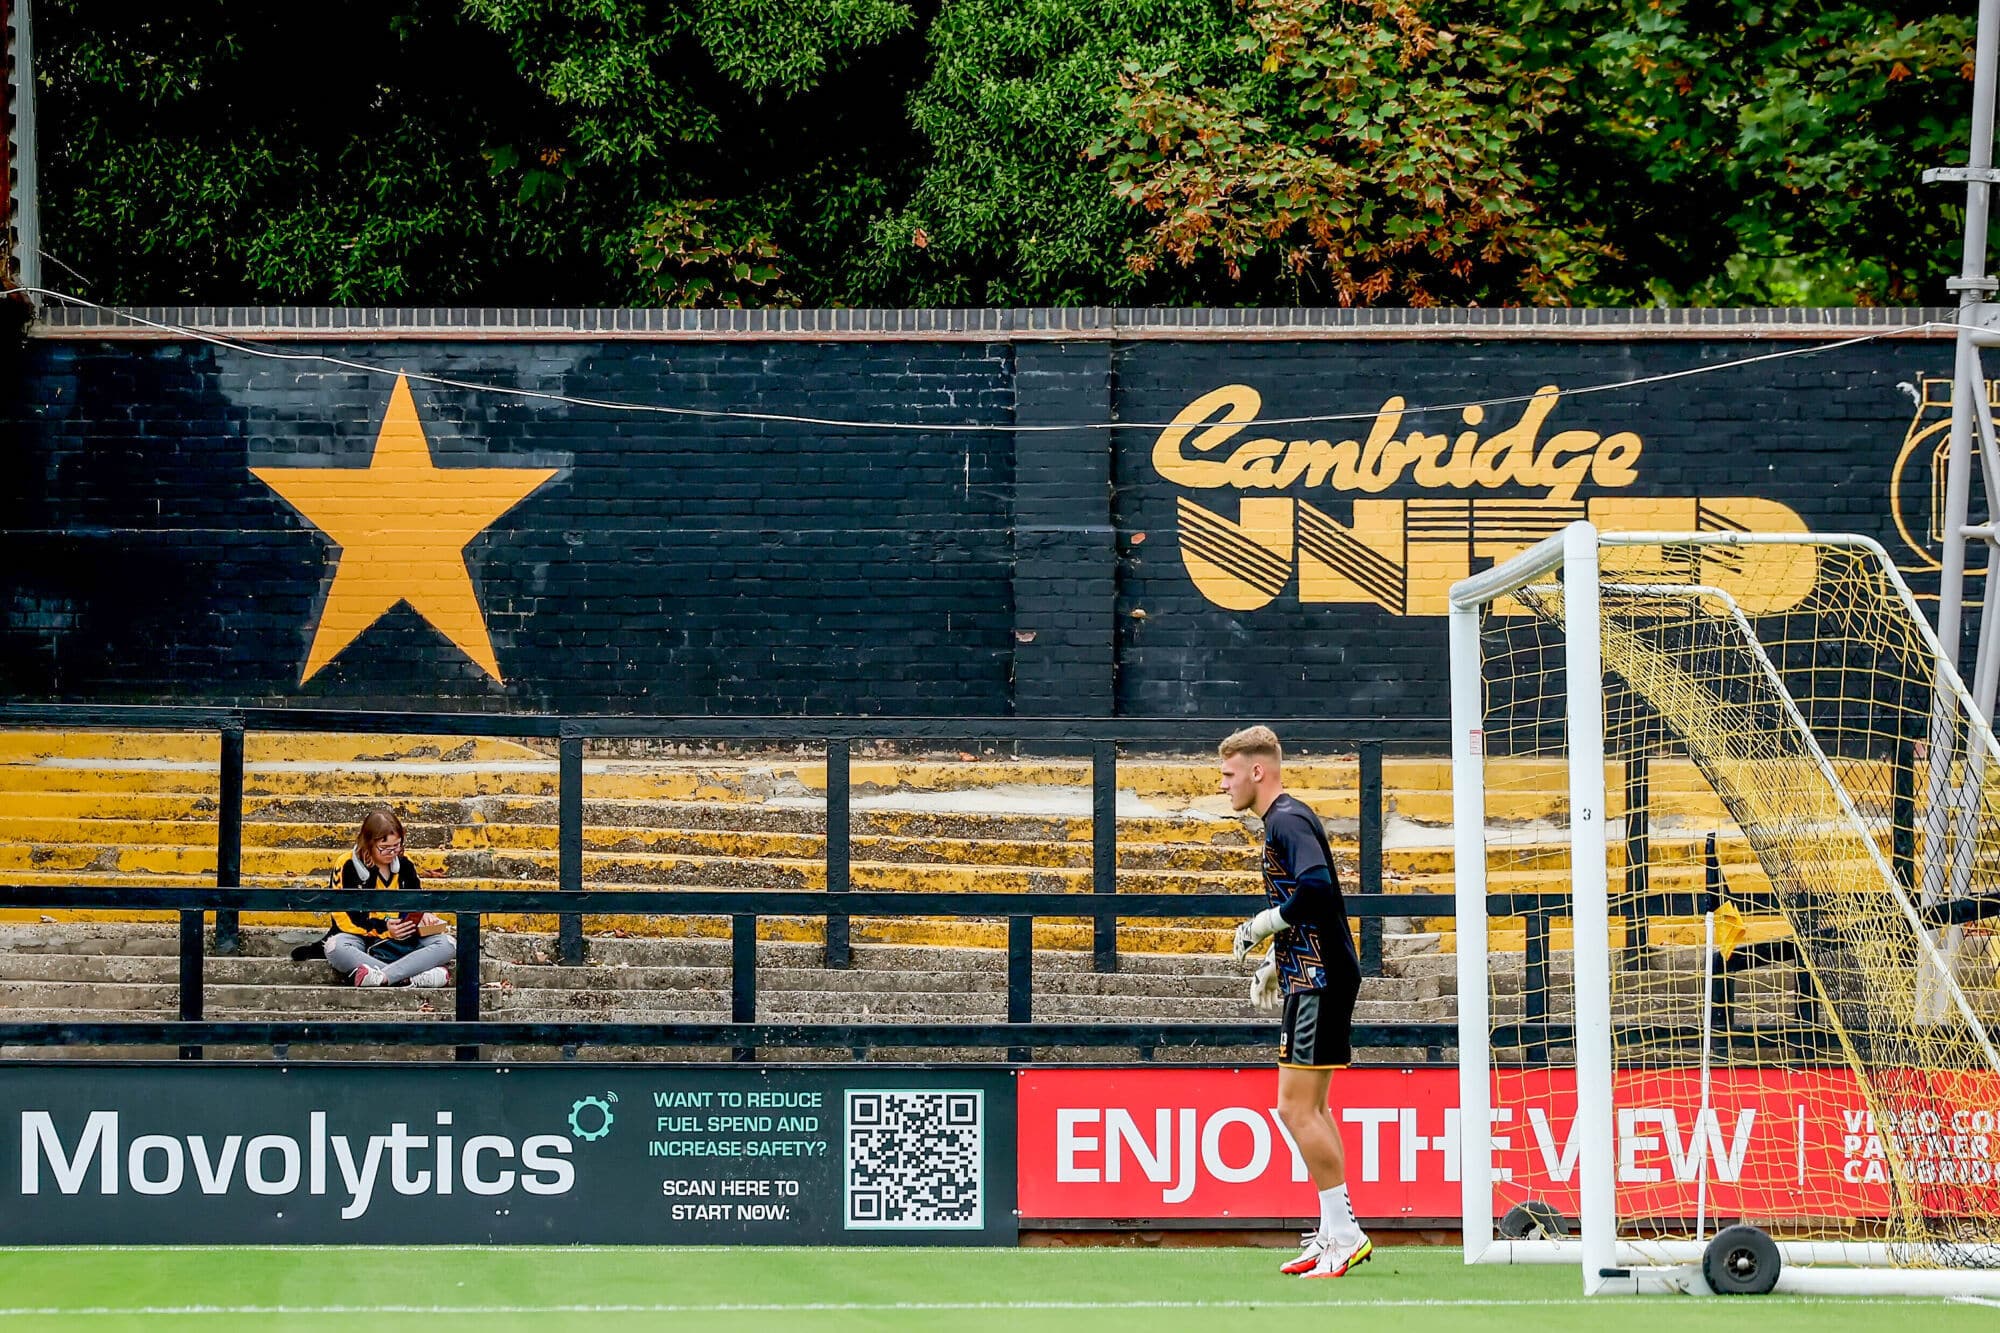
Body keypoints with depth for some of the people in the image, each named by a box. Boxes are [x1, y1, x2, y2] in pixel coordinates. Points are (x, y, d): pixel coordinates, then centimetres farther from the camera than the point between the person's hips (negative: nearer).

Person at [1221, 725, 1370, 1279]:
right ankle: (1335, 1233, 18)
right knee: (1311, 1108, 14)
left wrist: (1265, 923, -17)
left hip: (1320, 982, -11)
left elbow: (1316, 886, -30)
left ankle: (1345, 1233, -9)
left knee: (1296, 1107, -11)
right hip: (1312, 978, 11)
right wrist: (1276, 962, 21)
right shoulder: (1283, 819, 18)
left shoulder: (1288, 820, -14)